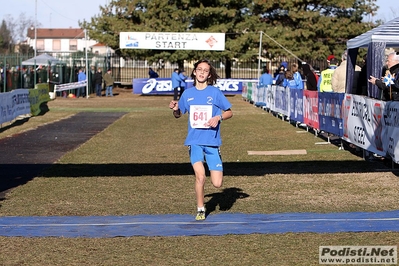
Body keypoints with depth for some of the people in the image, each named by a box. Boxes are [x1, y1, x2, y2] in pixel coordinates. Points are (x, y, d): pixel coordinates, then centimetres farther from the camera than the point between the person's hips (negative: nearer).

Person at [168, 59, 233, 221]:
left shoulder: (215, 92, 0)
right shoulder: (188, 93, 7)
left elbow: (229, 112, 7)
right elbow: (179, 115, 18)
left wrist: (218, 117, -13)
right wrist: (175, 109, -4)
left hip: (212, 142, -1)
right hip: (194, 141, 1)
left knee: (217, 183, -4)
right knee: (200, 176, -18)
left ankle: (215, 169, 33)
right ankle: (200, 209, 3)